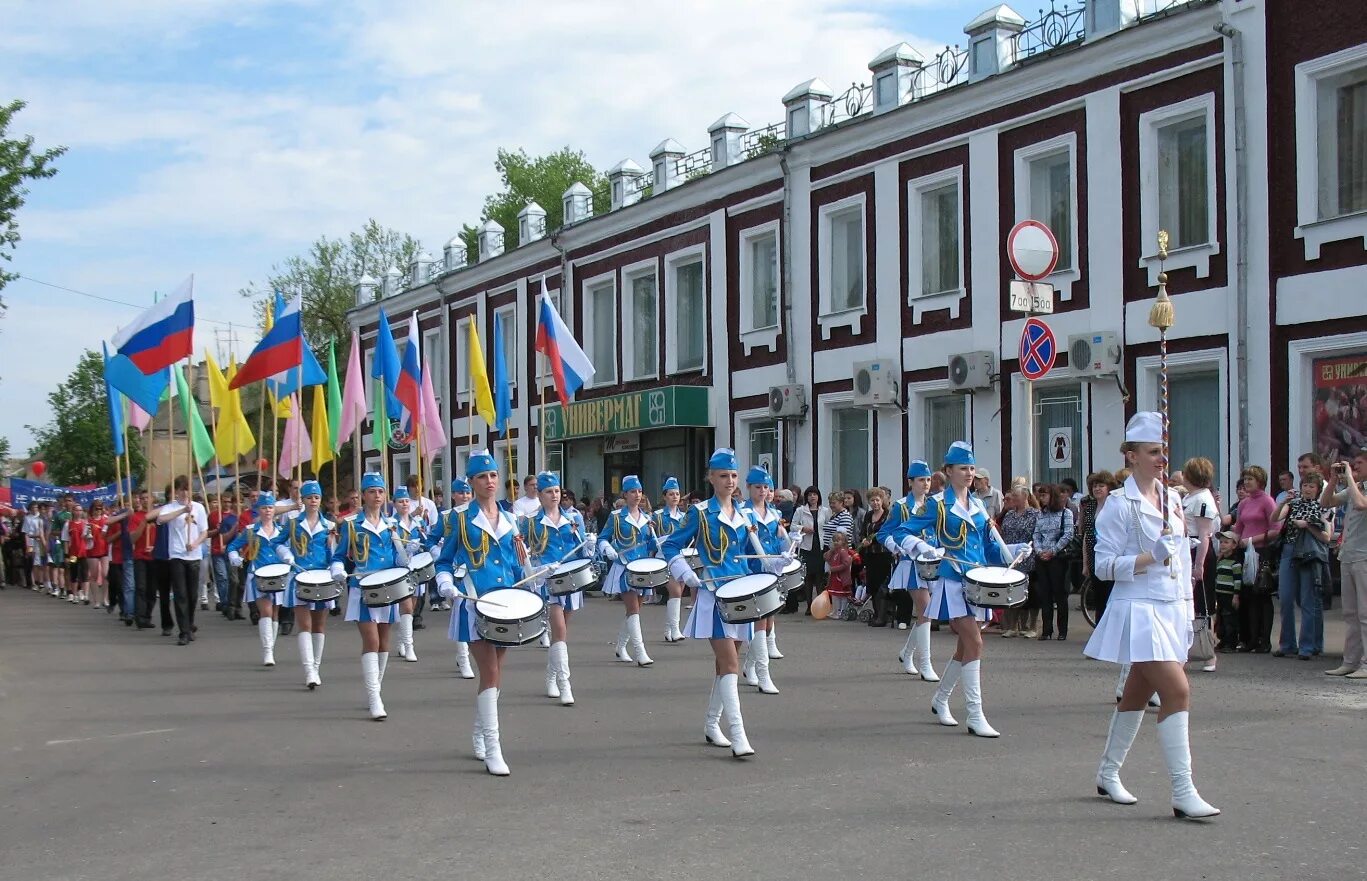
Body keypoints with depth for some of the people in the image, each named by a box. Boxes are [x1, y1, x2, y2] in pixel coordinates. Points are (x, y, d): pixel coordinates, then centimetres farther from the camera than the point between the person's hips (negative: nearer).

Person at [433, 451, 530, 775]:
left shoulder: (510, 520, 12)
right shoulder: (460, 518, 0)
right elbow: (444, 561, 3)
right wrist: (446, 583, -15)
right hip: (475, 604, -5)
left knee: (495, 672, 12)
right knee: (490, 673, -12)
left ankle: (480, 737, 29)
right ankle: (492, 751, -12)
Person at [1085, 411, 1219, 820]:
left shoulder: (1172, 501, 12)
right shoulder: (1119, 506, -10)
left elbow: (1184, 557, 18)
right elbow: (1104, 565, -12)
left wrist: (1187, 610, 15)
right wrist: (1149, 559, -25)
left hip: (1170, 609, 7)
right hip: (1139, 609, -7)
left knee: (1138, 694, 16)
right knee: (1177, 692, -16)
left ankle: (1108, 774, 30)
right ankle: (1183, 793, -14)